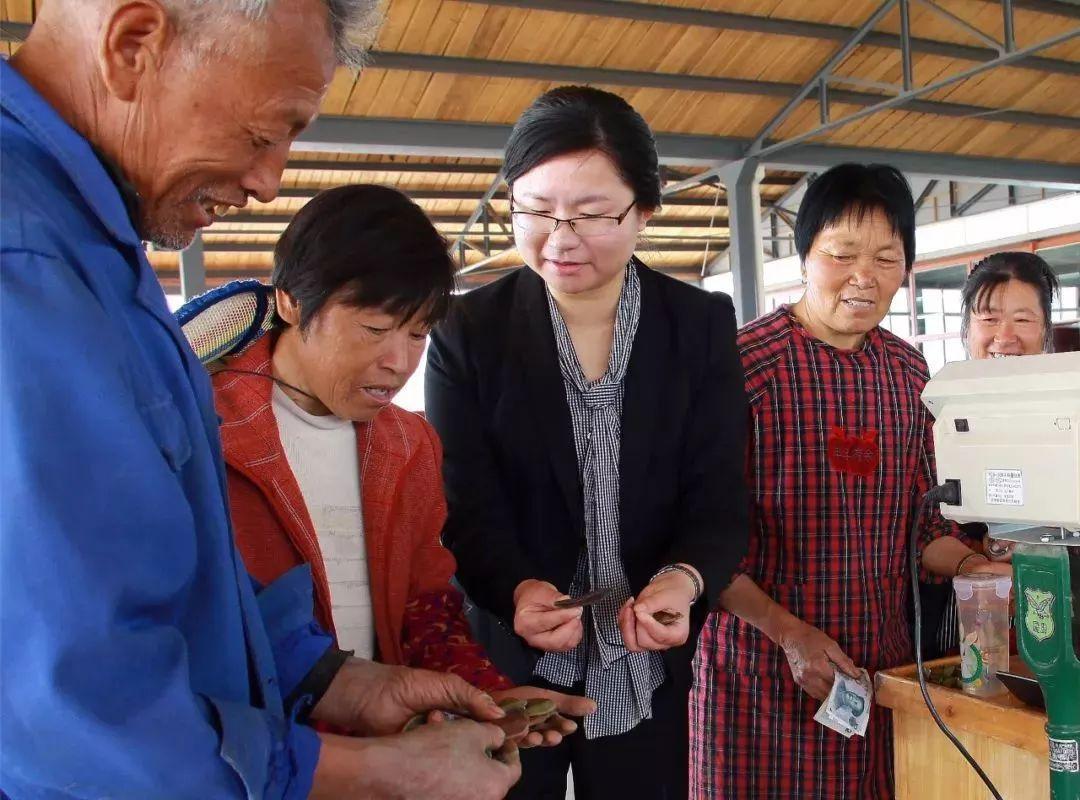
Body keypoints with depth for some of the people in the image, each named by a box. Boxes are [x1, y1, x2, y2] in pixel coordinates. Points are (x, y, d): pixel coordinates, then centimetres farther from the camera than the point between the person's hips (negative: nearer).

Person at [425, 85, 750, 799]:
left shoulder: (703, 325, -4)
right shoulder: (468, 332, -8)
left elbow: (720, 497, -7)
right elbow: (466, 507, -10)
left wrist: (684, 579, -27)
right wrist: (516, 590, -30)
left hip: (646, 672, 2)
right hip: (506, 662, -1)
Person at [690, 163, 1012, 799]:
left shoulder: (909, 372, 5)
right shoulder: (742, 364, -15)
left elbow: (919, 514, 13)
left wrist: (971, 566, -5)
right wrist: (789, 632, -18)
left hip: (883, 663, 5)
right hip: (763, 668, -5)